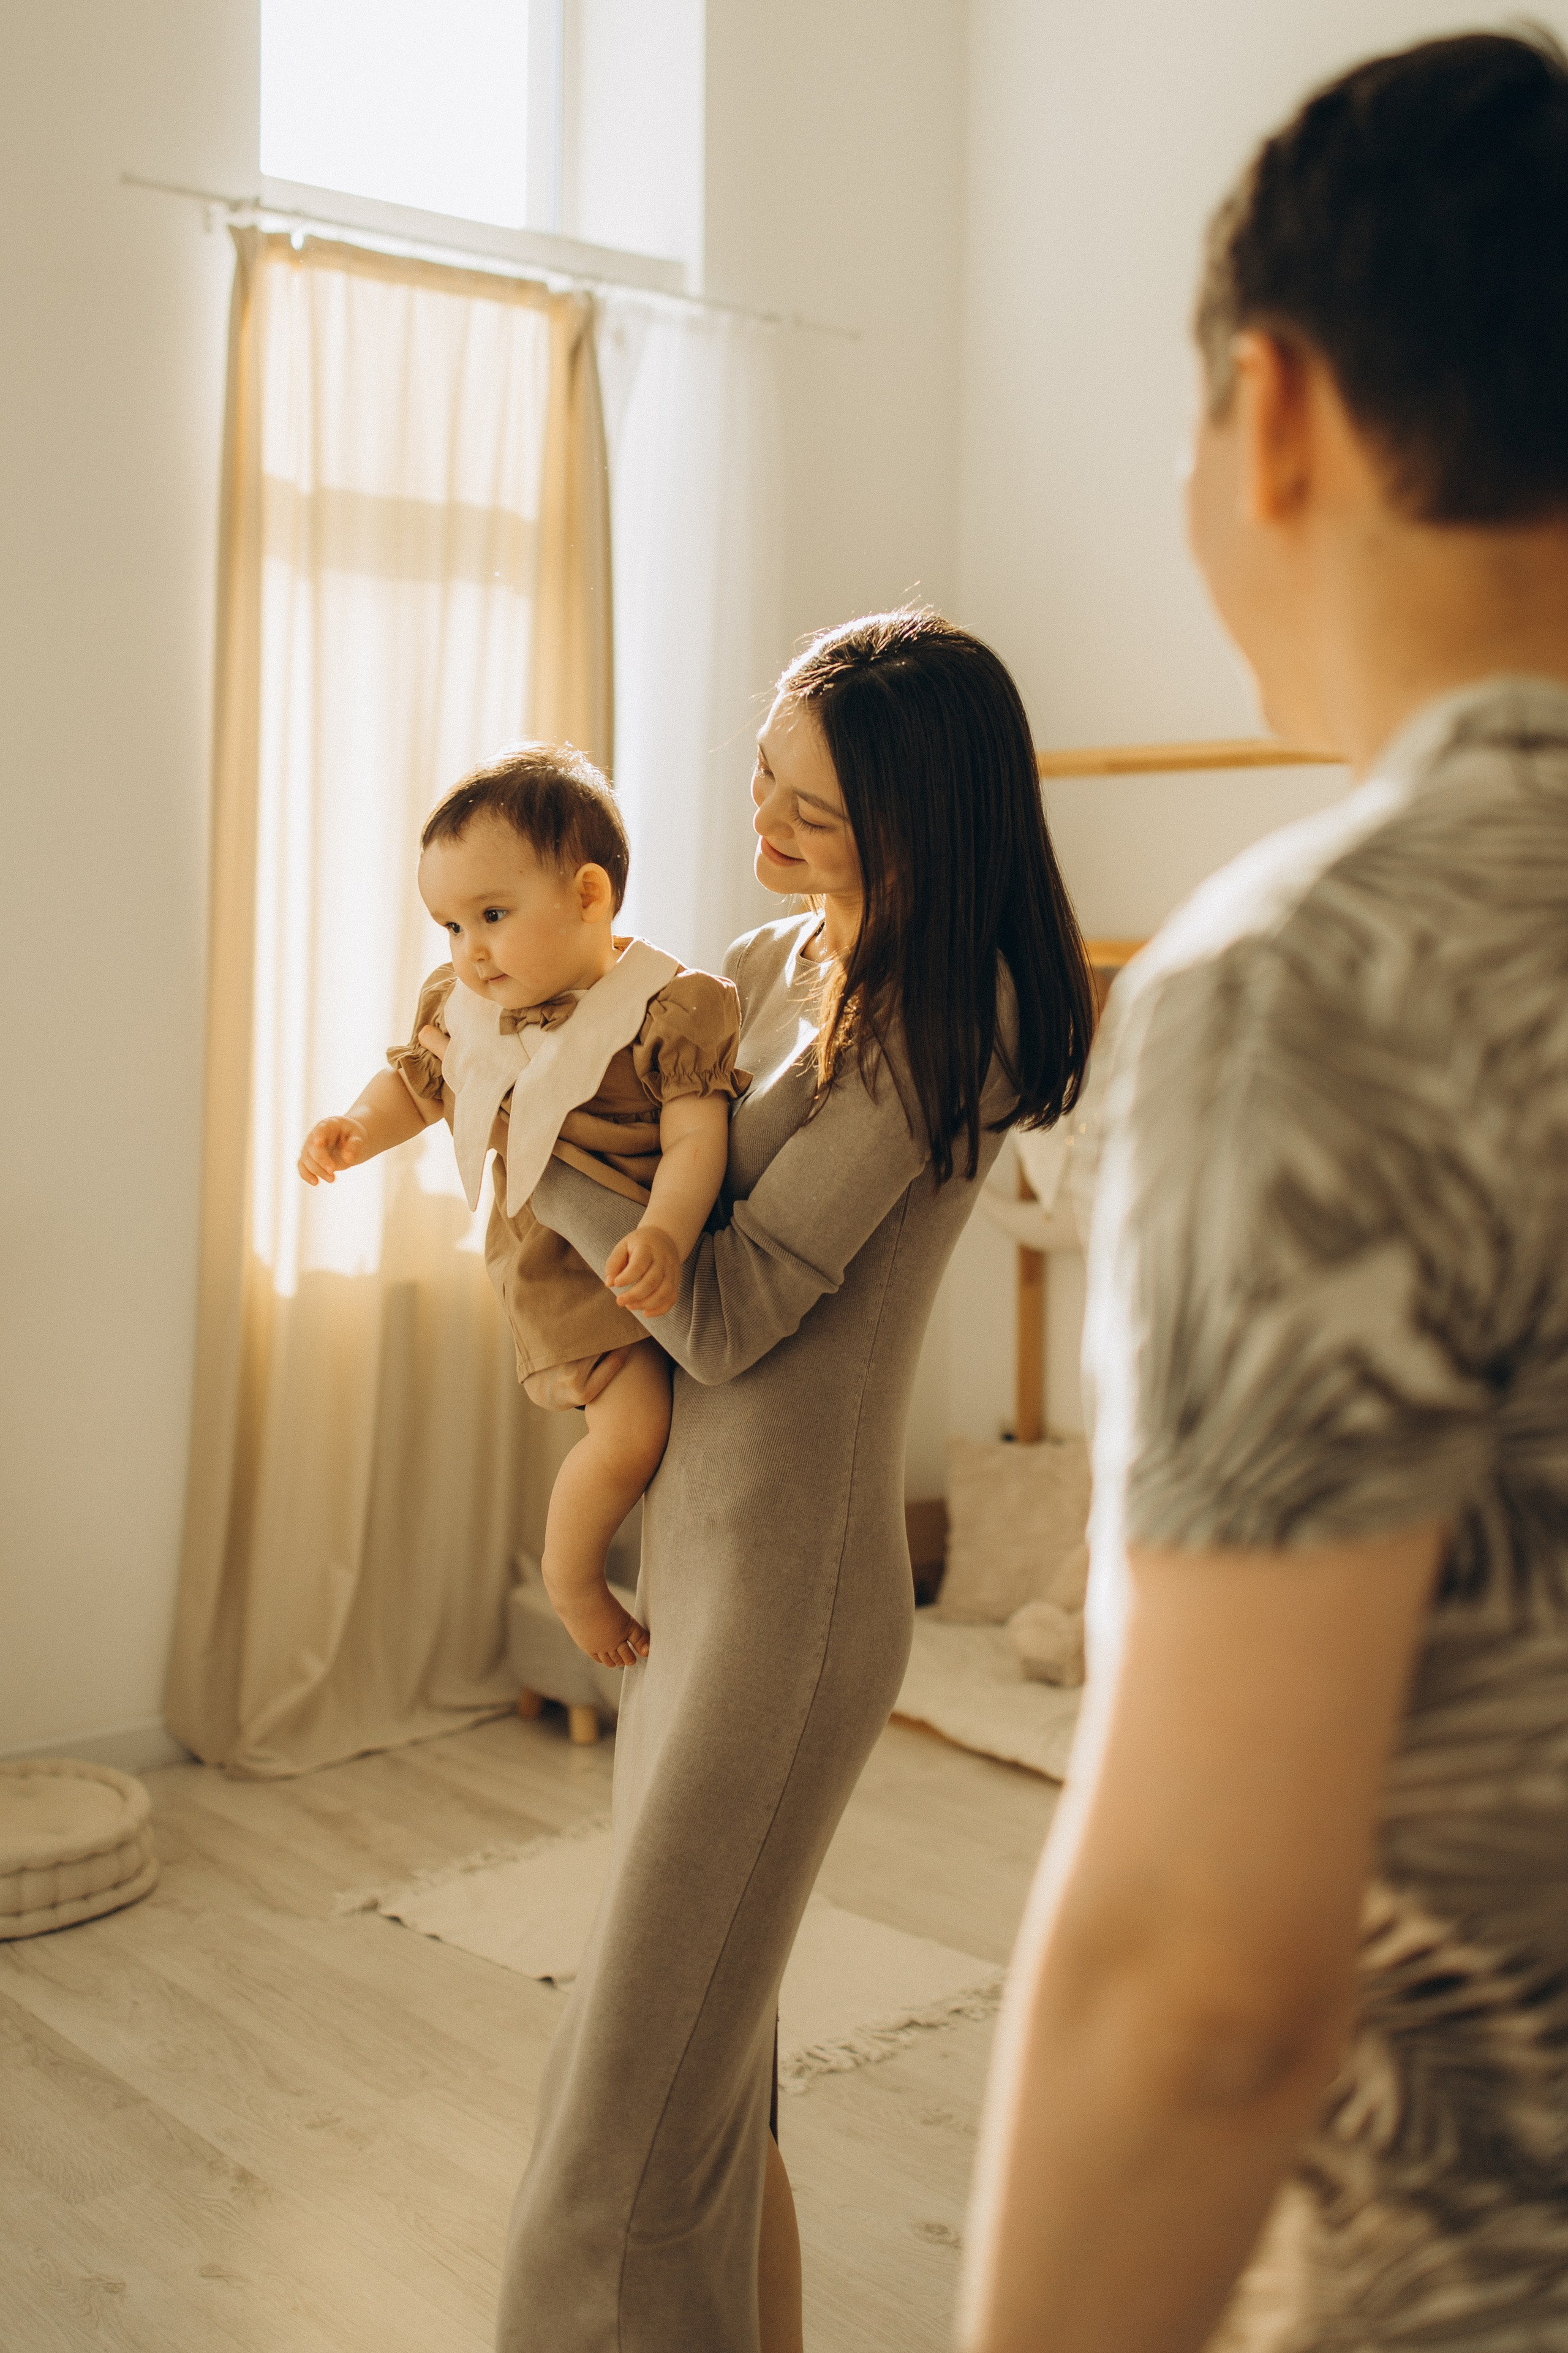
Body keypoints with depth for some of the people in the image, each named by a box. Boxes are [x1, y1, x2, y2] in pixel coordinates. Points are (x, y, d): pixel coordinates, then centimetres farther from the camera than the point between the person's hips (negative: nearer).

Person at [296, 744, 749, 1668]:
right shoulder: (468, 1011, -3)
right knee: (632, 1428, -17)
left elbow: (697, 1142, -23)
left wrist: (665, 1236, -41)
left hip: (660, 1244, 1)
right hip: (567, 1265, -1)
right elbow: (417, 1082, 15)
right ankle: (571, 1573, 7)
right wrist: (358, 1127, -6)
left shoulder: (668, 1007, -18)